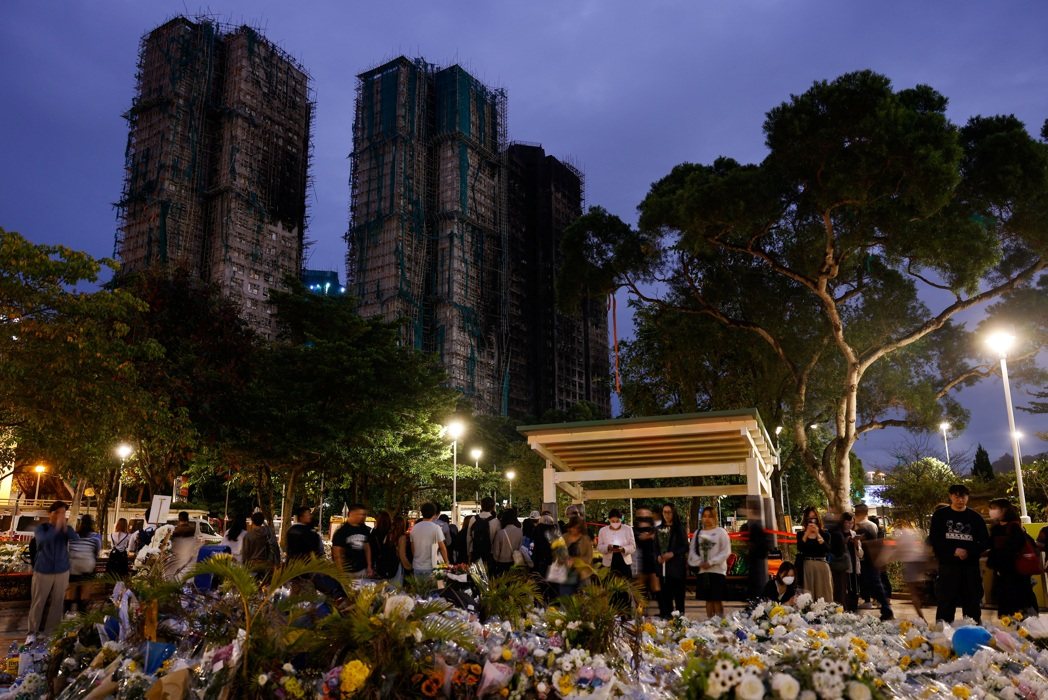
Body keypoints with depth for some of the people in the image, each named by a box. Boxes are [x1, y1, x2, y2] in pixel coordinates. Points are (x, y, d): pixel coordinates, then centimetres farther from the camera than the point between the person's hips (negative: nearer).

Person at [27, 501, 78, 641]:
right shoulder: (42, 527, -7)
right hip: (43, 571, -2)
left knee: (57, 603, 9)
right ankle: (32, 632, 20)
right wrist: (56, 528, -39)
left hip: (62, 571, 2)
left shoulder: (66, 528, 0)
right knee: (38, 602, 5)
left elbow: (76, 539, -19)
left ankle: (49, 632, 22)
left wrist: (65, 527, -32)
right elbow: (42, 540, -28)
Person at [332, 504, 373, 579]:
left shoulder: (364, 529, 7)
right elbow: (337, 553, -9)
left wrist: (369, 566, 10)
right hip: (347, 572, -5)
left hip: (362, 570, 5)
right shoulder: (341, 530, -9)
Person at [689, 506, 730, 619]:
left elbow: (726, 551, -8)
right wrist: (700, 562, -7)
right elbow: (692, 551, 9)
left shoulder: (721, 532, -1)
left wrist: (711, 562, -13)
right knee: (708, 600, 9)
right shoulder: (698, 533, 11)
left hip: (717, 570, -4)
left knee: (717, 600, -3)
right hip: (703, 571, 4)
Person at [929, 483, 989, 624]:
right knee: (946, 603, -2)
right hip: (947, 565, -2)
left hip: (971, 565, 2)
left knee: (973, 603, 6)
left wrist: (969, 552, -10)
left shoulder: (975, 517, 10)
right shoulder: (940, 515, 5)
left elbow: (985, 541, 8)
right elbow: (933, 540, 1)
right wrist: (953, 551, -13)